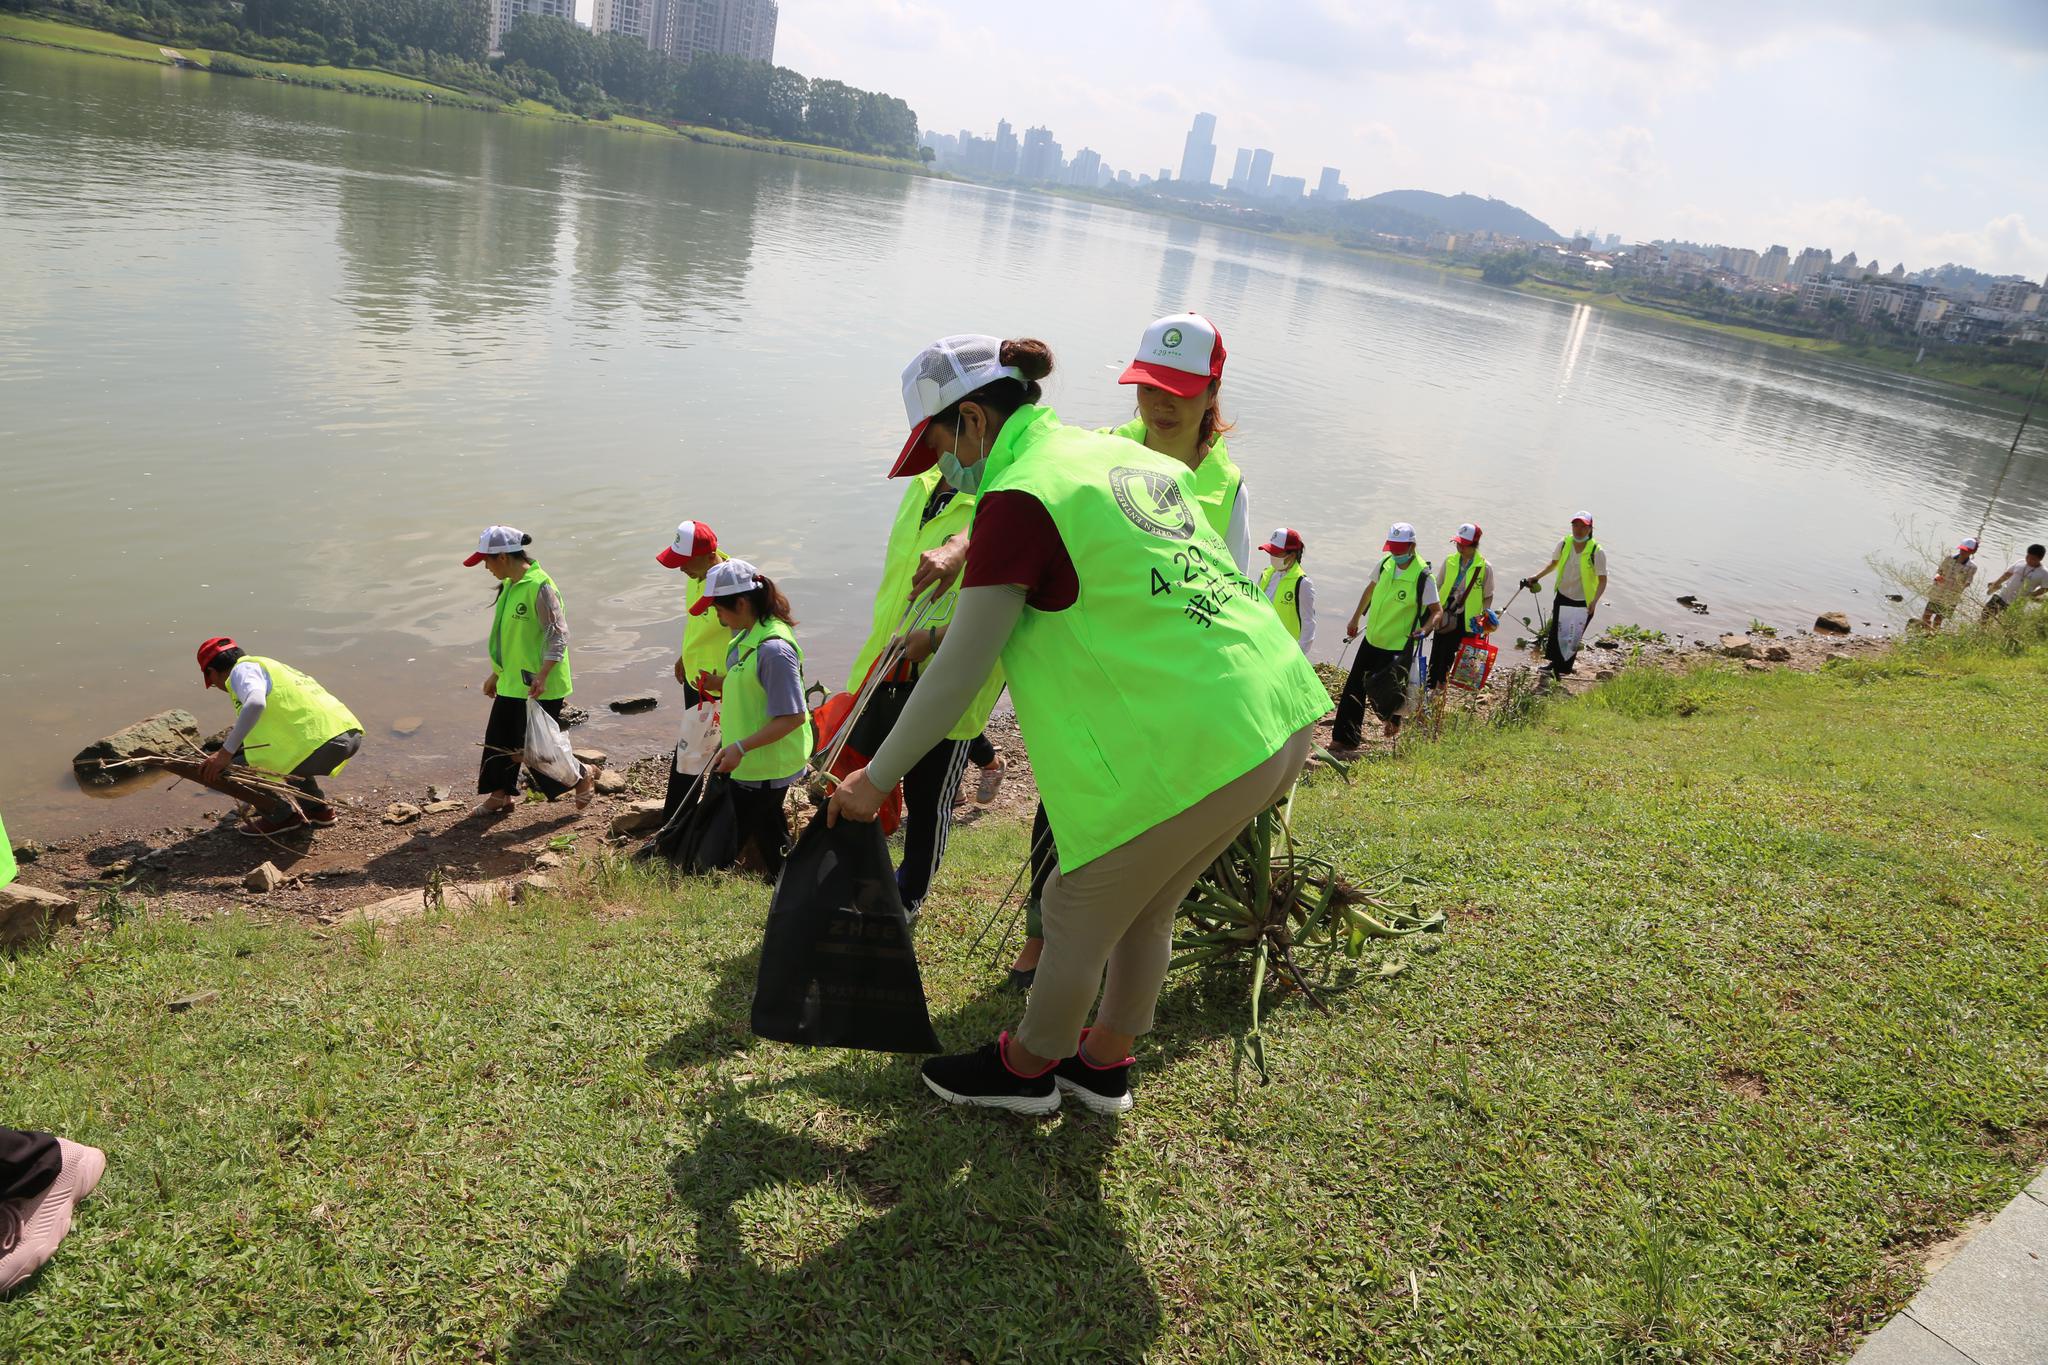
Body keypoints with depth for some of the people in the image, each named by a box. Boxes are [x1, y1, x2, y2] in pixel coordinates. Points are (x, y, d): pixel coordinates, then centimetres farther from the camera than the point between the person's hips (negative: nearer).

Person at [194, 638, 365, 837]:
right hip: (351, 733, 9)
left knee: (230, 767, 1)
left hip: (321, 741, -9)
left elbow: (255, 703, -21)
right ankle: (319, 809, 31)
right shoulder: (269, 666, 32)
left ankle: (282, 816, 14)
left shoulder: (243, 669, 4)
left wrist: (226, 753, -19)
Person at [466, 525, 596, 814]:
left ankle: (583, 776, 19)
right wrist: (496, 674, 22)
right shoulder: (509, 586, 9)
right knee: (499, 738, 12)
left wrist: (541, 676, -29)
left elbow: (558, 635, -22)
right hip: (511, 682, 9)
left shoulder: (540, 587, -20)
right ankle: (500, 795, 26)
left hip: (539, 687, -9)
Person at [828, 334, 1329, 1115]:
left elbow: (957, 675, -9)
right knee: (1143, 909, 25)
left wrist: (875, 779, 4)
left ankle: (1025, 1069, 35)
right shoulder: (1127, 455, 14)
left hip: (1196, 745, -9)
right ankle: (1104, 1065, 43)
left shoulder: (1018, 498, -11)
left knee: (1077, 915, 13)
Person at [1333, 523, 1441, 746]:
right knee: (1354, 687, 6)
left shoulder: (1423, 576, -18)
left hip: (1398, 646, -6)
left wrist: (1425, 629, -34)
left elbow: (1438, 611, -14)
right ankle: (1344, 738, 15)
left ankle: (1392, 720, 31)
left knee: (1383, 691, -3)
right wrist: (1356, 619, 21)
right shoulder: (1385, 563, -1)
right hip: (1372, 638, 6)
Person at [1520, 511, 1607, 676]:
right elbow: (1553, 563, 15)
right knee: (1556, 632, 12)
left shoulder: (1597, 551, -17)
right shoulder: (1564, 544, -5)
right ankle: (1554, 663, 33)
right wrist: (1537, 576, 3)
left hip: (1583, 603, -4)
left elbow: (1602, 580, -15)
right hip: (1562, 597, 4)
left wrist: (1594, 601, -29)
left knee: (1573, 638, 3)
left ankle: (1562, 669, 19)